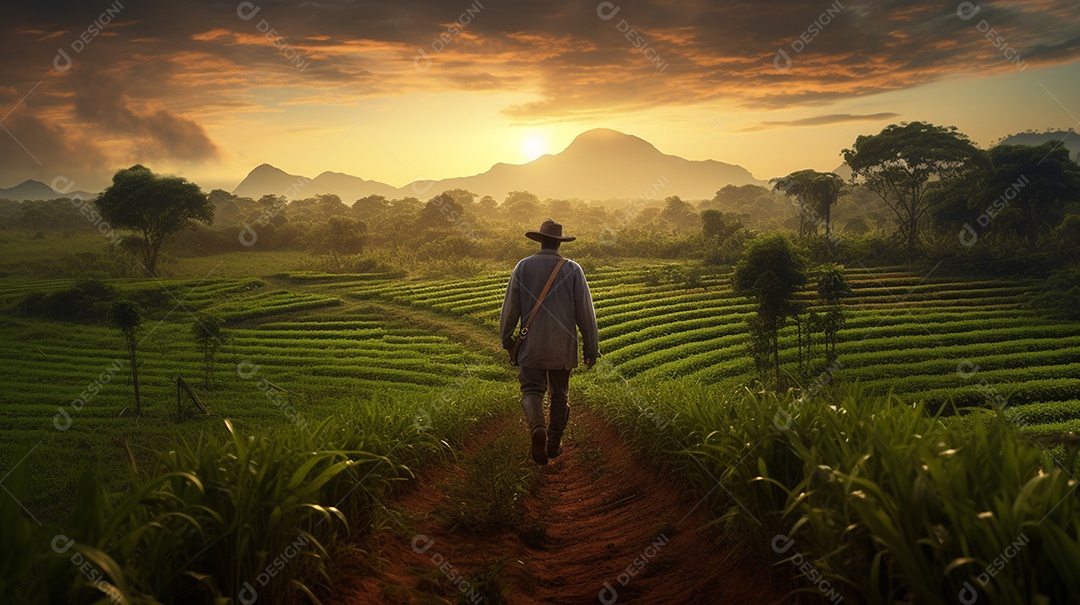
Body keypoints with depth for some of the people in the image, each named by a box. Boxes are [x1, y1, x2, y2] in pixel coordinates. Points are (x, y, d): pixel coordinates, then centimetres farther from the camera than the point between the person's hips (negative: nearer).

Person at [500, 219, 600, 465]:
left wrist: (506, 339, 12)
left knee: (532, 390, 4)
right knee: (560, 393, 15)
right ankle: (554, 443, 23)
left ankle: (537, 428, -24)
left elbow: (510, 308, -1)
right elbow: (585, 312, -3)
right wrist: (591, 347, 4)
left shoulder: (523, 267, -3)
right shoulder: (573, 269, -4)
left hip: (532, 345, -1)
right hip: (562, 345, 1)